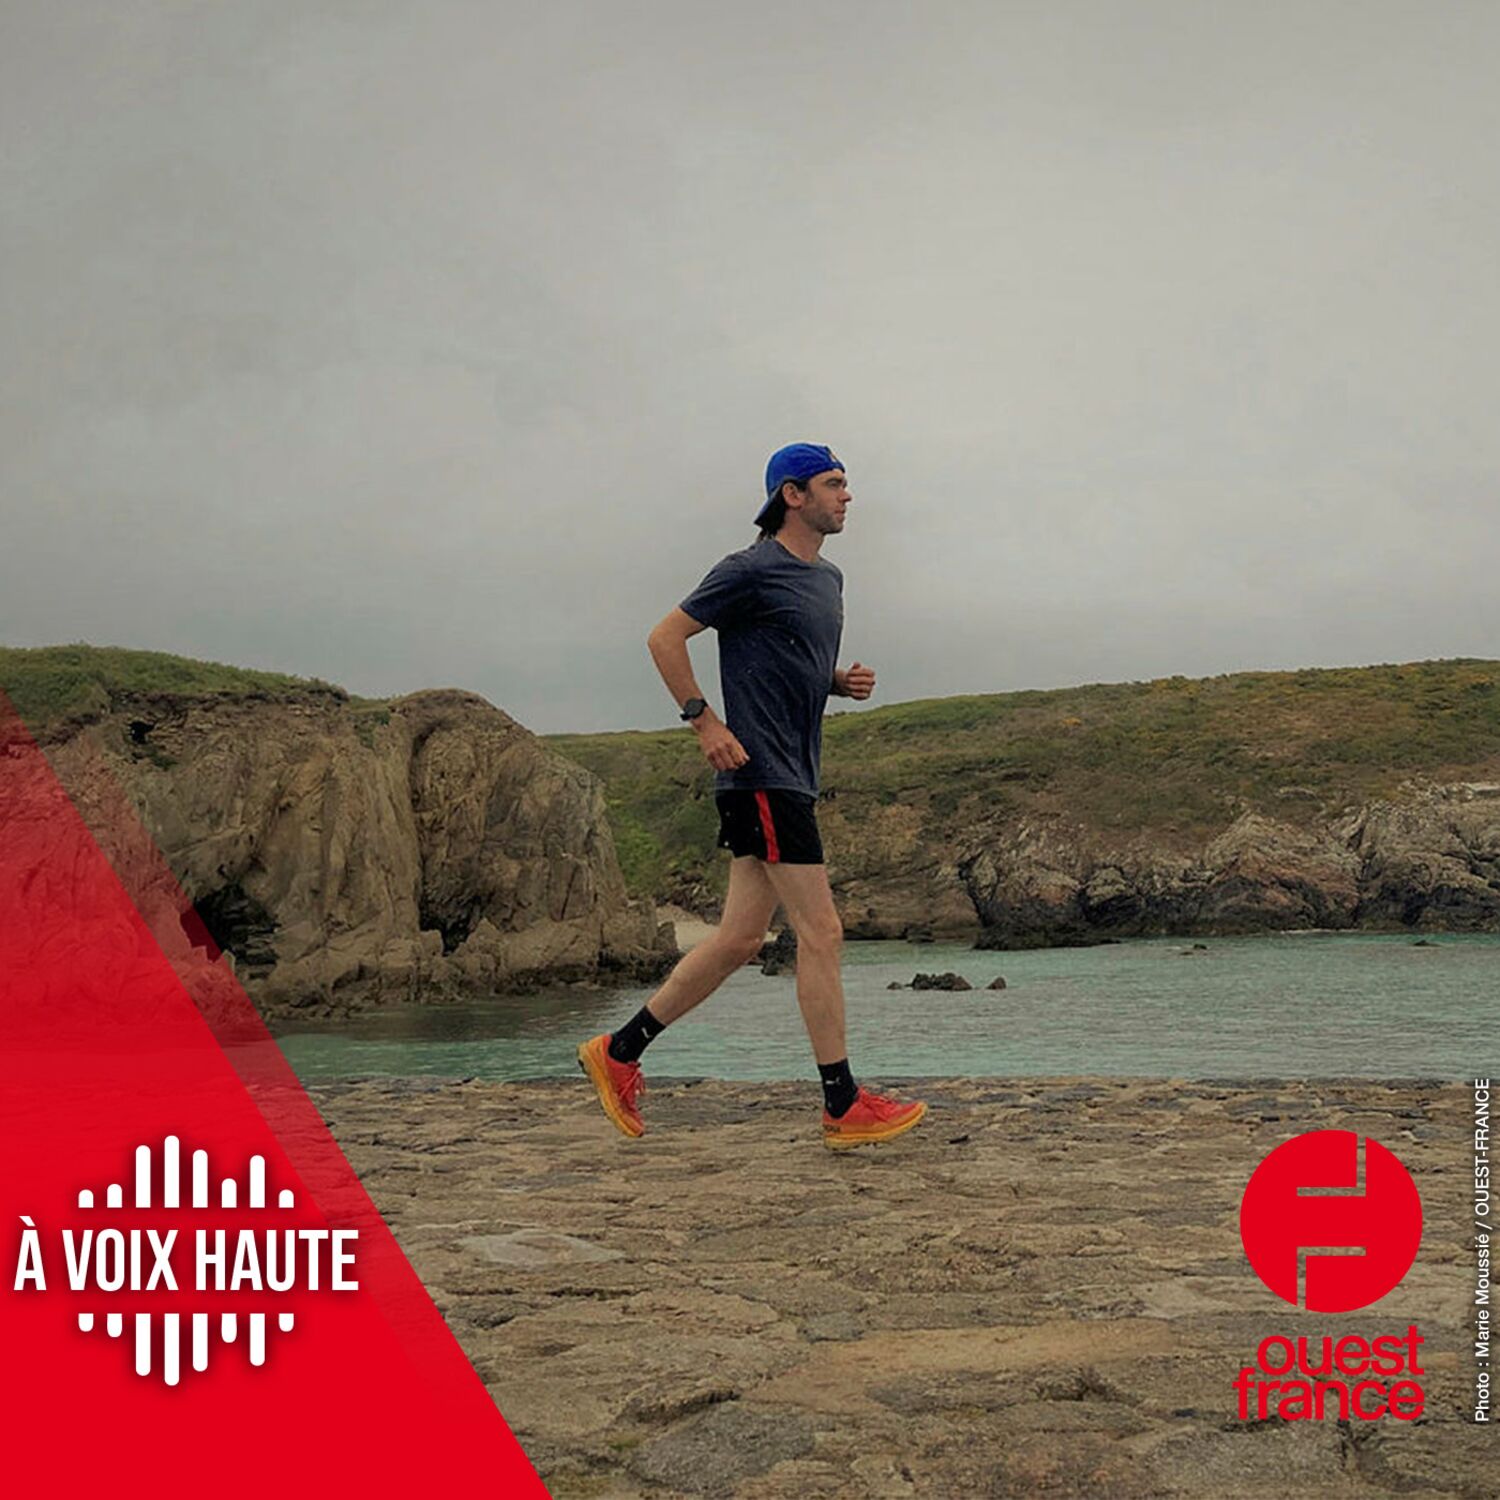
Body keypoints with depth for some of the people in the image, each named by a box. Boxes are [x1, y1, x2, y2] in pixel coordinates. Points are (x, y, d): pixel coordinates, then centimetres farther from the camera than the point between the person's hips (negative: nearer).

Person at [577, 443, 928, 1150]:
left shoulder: (828, 578, 19)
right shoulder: (750, 570, -8)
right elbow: (665, 637, -6)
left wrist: (844, 681, 9)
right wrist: (705, 721, -12)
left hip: (792, 779, 10)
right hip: (761, 774, -9)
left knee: (740, 939, 9)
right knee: (821, 933, -8)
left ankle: (620, 1052, 19)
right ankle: (844, 1106, 0)